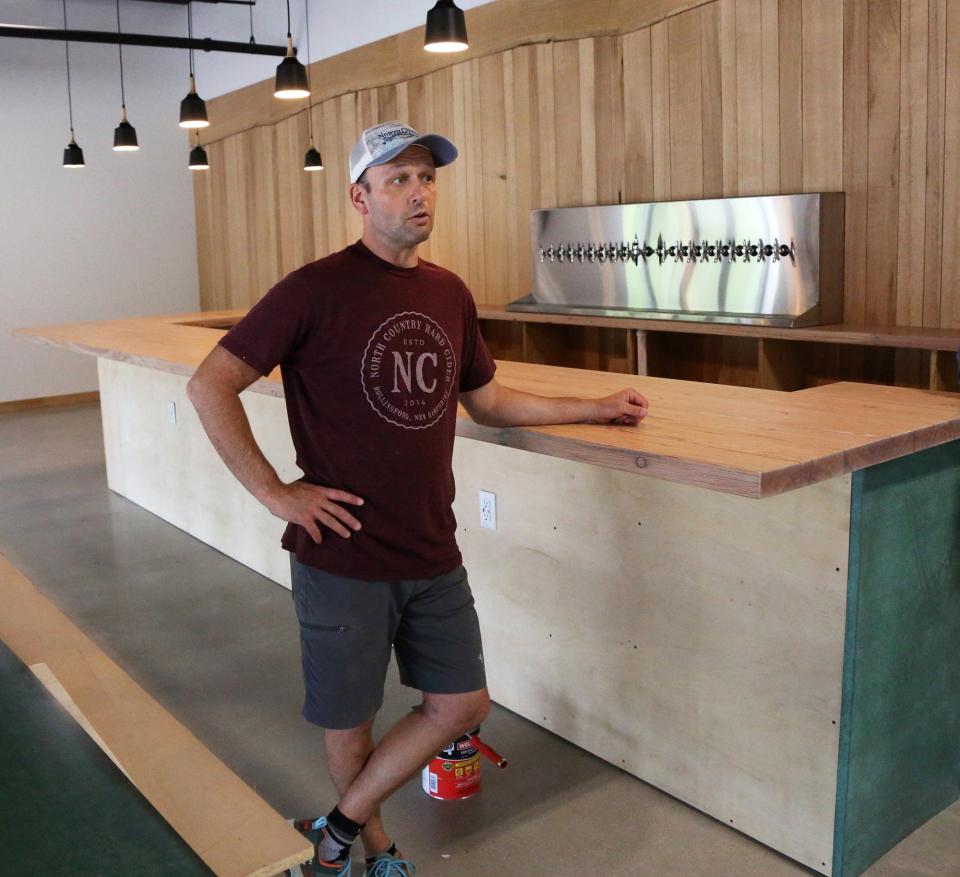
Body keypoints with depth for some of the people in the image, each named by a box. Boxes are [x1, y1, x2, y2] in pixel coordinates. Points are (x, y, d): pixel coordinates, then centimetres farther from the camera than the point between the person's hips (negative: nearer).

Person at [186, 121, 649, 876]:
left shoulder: (449, 294, 6)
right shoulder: (317, 289, -12)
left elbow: (486, 400, 18)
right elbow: (210, 386, -11)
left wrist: (596, 409, 18)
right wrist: (274, 492, -14)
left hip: (433, 555, 6)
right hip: (344, 557, -5)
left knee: (463, 705, 12)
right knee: (350, 719, 12)